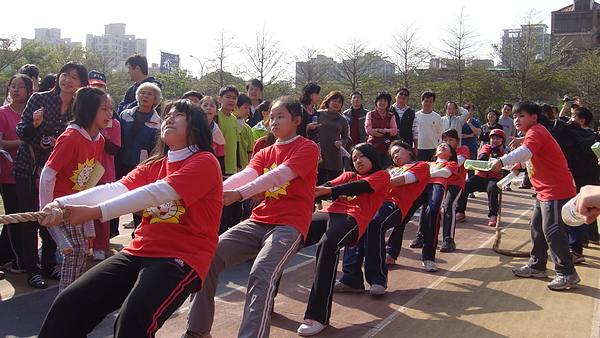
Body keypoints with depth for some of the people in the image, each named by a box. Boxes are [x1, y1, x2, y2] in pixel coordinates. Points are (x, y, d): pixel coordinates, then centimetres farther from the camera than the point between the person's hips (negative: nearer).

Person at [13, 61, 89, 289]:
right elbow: (20, 132, -8)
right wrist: (34, 124, -28)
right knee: (30, 219, 2)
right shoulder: (39, 99, -9)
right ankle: (32, 270, 12)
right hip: (28, 167, -3)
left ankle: (48, 266, 22)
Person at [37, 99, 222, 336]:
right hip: (139, 252, 7)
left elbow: (157, 193, -18)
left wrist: (96, 211, -26)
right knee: (68, 303, -8)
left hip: (181, 258, -6)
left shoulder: (205, 162, -4)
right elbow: (116, 189, 0)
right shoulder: (154, 166, 18)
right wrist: (63, 203, -16)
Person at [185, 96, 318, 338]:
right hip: (258, 221, 6)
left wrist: (238, 194, -29)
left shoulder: (307, 148, -1)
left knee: (261, 274, -31)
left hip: (290, 224, -6)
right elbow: (246, 175, -2)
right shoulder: (264, 153, 19)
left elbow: (279, 175, -17)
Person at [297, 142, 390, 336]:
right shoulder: (349, 175, 34)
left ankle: (319, 316, -37)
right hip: (330, 212, 6)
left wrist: (328, 191, -18)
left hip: (352, 218, -6)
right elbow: (329, 186, 14)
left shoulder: (382, 175, 18)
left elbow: (359, 186, -2)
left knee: (327, 244, -37)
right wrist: (313, 192, -11)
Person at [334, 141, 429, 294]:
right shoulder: (393, 170, 40)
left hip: (394, 204, -5)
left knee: (373, 223, -36)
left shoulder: (421, 166, 21)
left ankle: (378, 279, -31)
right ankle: (352, 279, -30)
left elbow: (404, 179, 4)